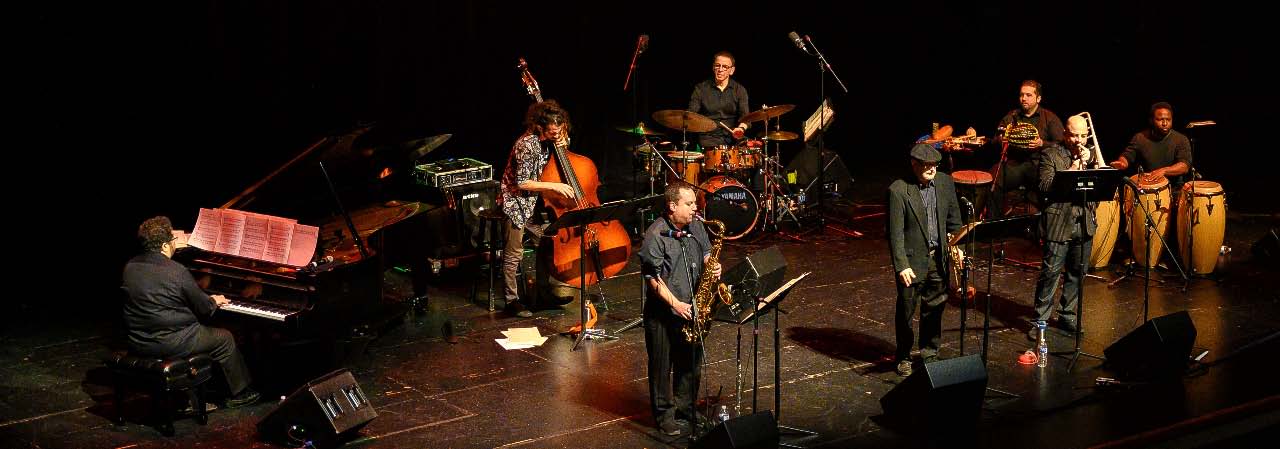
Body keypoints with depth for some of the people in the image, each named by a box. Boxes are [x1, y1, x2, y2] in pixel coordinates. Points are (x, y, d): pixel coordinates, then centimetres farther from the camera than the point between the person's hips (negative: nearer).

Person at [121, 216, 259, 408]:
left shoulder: (130, 266, 2)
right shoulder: (177, 271, -20)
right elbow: (203, 308, -10)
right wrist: (214, 301, 14)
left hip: (137, 342, 7)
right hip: (169, 344, -7)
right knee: (225, 338, 13)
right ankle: (239, 393, 23)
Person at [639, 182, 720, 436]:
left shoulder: (696, 227, 4)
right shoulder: (655, 235, -17)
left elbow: (705, 253, 19)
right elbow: (653, 277, -17)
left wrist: (712, 266, -5)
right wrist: (675, 304, -20)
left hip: (692, 308, 6)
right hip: (662, 312, -6)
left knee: (691, 364, 14)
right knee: (662, 366, 6)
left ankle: (685, 411, 30)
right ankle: (664, 415, 19)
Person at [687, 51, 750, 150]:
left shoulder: (739, 90, 9)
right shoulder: (701, 89, 6)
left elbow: (745, 116, -1)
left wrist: (741, 128, -22)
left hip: (732, 139, 2)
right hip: (709, 140, -2)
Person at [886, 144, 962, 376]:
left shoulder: (945, 182, 3)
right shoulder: (898, 190, -14)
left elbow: (954, 219, 13)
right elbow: (895, 233, -15)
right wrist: (901, 266, -19)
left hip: (939, 258, 5)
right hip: (912, 260, -4)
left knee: (934, 309, 13)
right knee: (906, 311, 7)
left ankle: (930, 354, 29)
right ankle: (903, 358, 23)